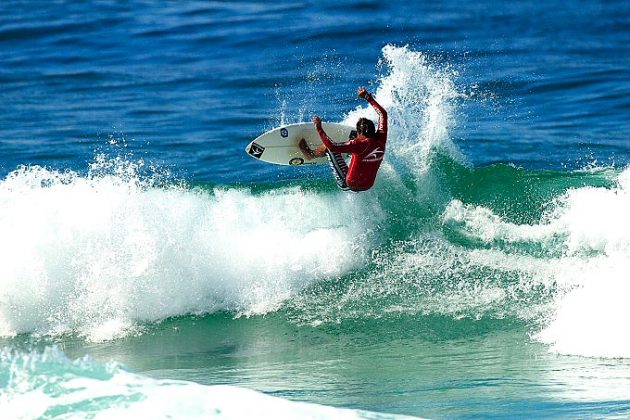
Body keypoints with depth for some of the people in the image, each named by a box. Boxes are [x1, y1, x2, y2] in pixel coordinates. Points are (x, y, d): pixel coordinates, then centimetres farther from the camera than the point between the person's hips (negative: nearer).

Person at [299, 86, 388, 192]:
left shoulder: (360, 144, -26)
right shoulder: (381, 139, -9)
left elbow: (332, 146, -31)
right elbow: (383, 114, 8)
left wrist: (319, 128, -23)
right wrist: (368, 97, 16)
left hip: (349, 185, -7)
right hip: (368, 185, 7)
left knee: (330, 148, 2)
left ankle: (311, 154, 29)